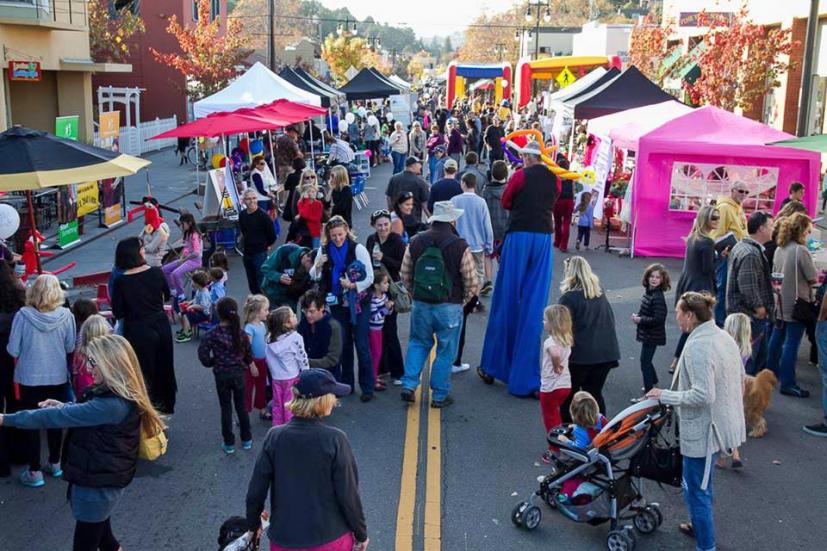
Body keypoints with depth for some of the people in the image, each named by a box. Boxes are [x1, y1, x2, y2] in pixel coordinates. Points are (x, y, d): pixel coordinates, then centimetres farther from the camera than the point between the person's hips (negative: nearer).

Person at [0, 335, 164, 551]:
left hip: (97, 484, -9)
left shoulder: (113, 405, -31)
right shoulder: (112, 396, 1)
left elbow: (60, 418, -28)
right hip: (100, 478, 9)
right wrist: (63, 406, 1)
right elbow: (84, 412, 20)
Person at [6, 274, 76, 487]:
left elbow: (13, 351, -10)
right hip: (58, 377, 2)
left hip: (29, 377, -2)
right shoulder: (65, 315, -13)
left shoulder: (23, 315, -15)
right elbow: (70, 347, -4)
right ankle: (54, 463, 31)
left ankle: (34, 472, 14)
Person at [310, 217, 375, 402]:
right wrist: (318, 266, -13)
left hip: (359, 304, -4)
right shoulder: (324, 250, 1)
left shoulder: (358, 249, -10)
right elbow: (314, 277, 8)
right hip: (338, 304, 4)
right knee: (343, 345, 14)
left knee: (362, 345, -1)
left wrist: (353, 286, -24)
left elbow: (370, 278, -9)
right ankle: (346, 384, 26)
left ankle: (367, 388, 7)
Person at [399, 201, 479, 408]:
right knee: (446, 351, 10)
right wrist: (462, 301, 8)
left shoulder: (416, 242, -2)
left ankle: (409, 385, 15)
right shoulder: (460, 246, -13)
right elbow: (472, 283, -10)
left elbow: (405, 275, 7)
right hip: (449, 308, -3)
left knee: (418, 344, 22)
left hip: (421, 305, 3)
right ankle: (440, 395, 18)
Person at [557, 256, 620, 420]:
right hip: (606, 352, 6)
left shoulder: (569, 298, -11)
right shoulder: (600, 294, 10)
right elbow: (611, 320, 17)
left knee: (569, 395, 11)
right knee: (595, 393, 15)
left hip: (580, 355, -5)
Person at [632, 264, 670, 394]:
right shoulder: (648, 292, 5)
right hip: (646, 334, 9)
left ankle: (648, 392, 9)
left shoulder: (658, 297, -23)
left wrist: (640, 320, -20)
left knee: (645, 362, -1)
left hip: (652, 336, -9)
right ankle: (654, 384, 42)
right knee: (646, 360, 23)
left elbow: (658, 319, -27)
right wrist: (637, 315, 0)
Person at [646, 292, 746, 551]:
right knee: (700, 483, 26)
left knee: (697, 488, 4)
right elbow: (738, 381, 14)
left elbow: (702, 395, -29)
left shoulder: (697, 346, -25)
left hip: (702, 430, -10)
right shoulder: (724, 337, 5)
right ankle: (699, 526, 43)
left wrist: (665, 396, -18)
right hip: (720, 423, 10)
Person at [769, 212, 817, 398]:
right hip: (796, 303, -8)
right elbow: (813, 278, -13)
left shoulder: (780, 249, 3)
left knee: (777, 337, 20)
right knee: (792, 343, -4)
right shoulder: (801, 251, -19)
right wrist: (819, 276, 8)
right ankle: (787, 383, -1)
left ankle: (771, 371, 34)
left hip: (781, 302, 8)